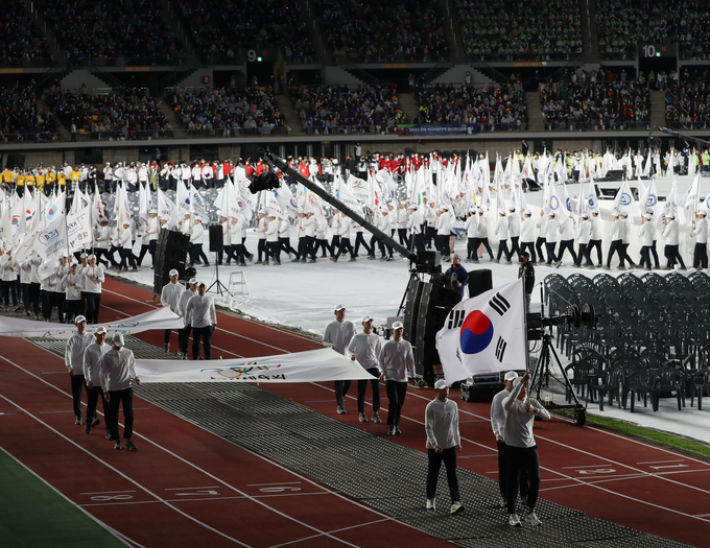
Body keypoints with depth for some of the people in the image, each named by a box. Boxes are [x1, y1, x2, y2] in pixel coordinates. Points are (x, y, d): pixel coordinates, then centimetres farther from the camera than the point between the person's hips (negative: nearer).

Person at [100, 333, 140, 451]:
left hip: (126, 388, 1)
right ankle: (117, 441, 16)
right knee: (113, 416, 4)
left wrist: (135, 377, -3)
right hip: (112, 390, -1)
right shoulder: (106, 357, -4)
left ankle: (128, 440, 0)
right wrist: (105, 391, -9)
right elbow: (103, 374, -4)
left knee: (129, 414, -7)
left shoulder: (129, 353, 5)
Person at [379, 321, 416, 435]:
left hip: (402, 378, 3)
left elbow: (410, 361, 11)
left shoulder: (406, 345, 6)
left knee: (400, 403, 6)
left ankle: (396, 426, 17)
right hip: (390, 377, -3)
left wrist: (412, 376, 8)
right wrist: (383, 372, -8)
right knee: (393, 401, -14)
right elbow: (381, 360, 6)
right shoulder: (387, 345, -1)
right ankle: (391, 426, -10)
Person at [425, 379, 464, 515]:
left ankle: (455, 503, -11)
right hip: (434, 447, -3)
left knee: (452, 474, -4)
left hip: (450, 446, 3)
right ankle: (431, 499, 28)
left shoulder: (453, 405, 5)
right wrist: (435, 445, -18)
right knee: (433, 474, 10)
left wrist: (458, 441, 9)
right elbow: (428, 428, -11)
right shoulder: (431, 406, -10)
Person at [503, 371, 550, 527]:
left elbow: (547, 416, -4)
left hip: (530, 447, 4)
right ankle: (512, 514, 10)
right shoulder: (509, 403, -5)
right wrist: (521, 381, -37)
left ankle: (531, 512, 13)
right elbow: (510, 400, -31)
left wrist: (535, 409, -23)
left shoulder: (533, 402, 8)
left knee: (535, 479, 0)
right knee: (513, 482, 1)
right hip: (513, 448, -4)